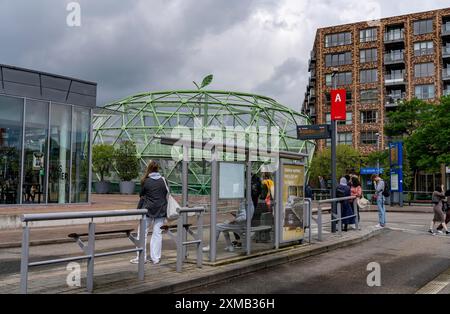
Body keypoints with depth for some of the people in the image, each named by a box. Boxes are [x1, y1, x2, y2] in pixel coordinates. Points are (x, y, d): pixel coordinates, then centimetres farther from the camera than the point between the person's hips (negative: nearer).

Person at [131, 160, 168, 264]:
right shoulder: (164, 180, 0)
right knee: (157, 233, 6)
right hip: (161, 210, 2)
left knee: (142, 233, 8)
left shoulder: (146, 181, -6)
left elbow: (141, 195, 3)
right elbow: (167, 195, 8)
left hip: (148, 209, -2)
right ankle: (156, 258, 9)